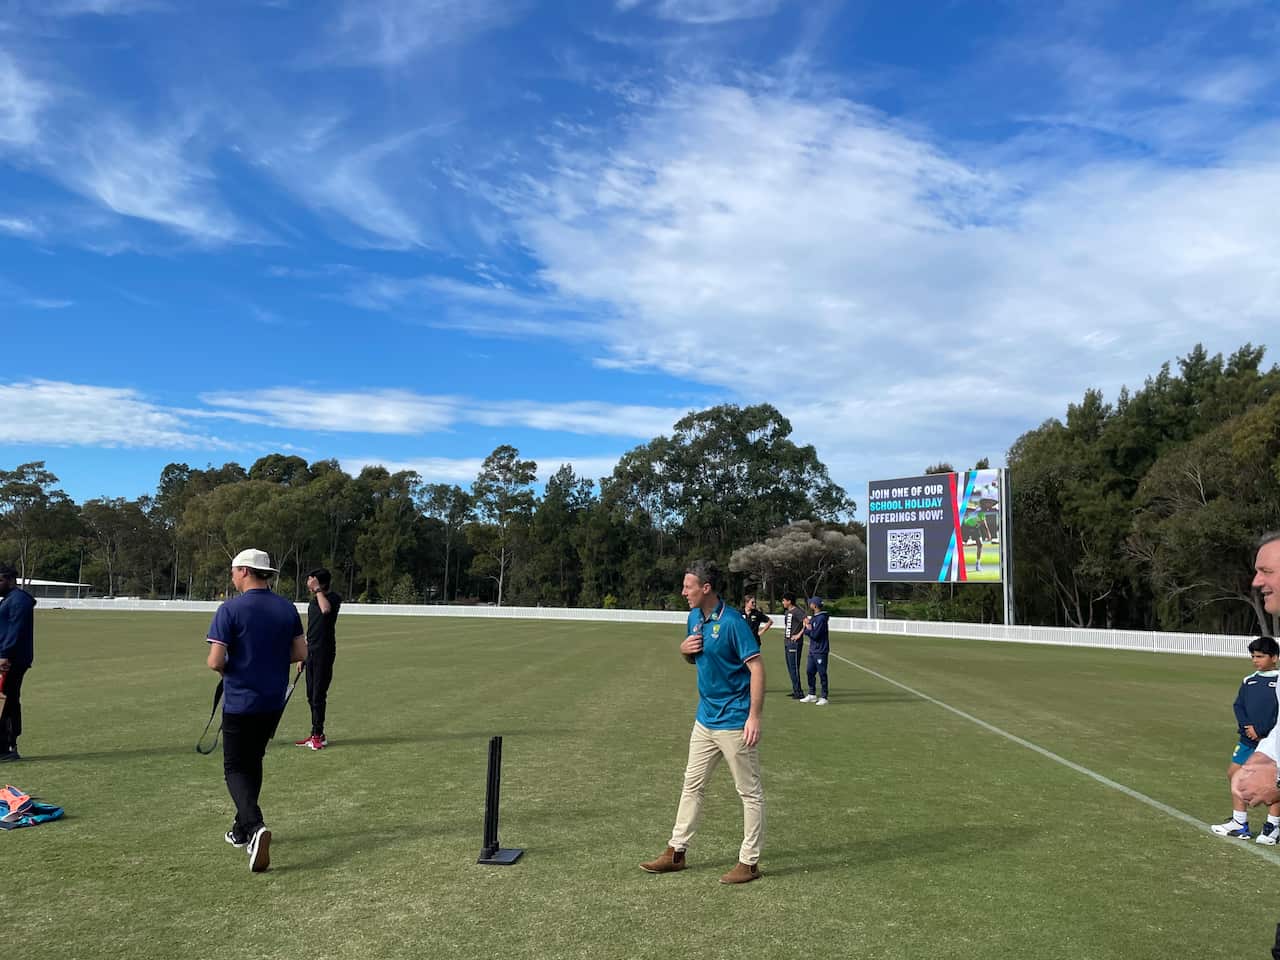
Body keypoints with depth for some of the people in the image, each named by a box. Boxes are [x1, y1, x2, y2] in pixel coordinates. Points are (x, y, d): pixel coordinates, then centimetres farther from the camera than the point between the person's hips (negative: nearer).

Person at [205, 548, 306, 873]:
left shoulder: (230, 609, -15)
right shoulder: (287, 608, 1)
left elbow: (215, 661, -18)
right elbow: (300, 653, 4)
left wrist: (227, 667, 3)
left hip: (240, 702, -5)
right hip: (274, 702, 5)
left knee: (236, 768, 4)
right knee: (253, 762, 21)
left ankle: (254, 826, -18)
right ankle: (243, 830, 29)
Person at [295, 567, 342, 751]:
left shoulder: (333, 597, -9)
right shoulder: (313, 601, 16)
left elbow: (326, 609, -34)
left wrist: (318, 590, -22)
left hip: (324, 652, -8)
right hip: (311, 651, 8)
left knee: (318, 695, -7)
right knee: (311, 696, 11)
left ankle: (318, 735, 0)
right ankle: (316, 735, 19)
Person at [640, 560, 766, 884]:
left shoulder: (732, 622, -20)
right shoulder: (694, 617, 6)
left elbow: (757, 667, -20)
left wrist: (754, 717, -25)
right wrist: (685, 649, -4)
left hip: (735, 723, -9)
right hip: (705, 719, 9)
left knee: (750, 792, 5)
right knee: (692, 784, 16)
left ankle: (749, 862, 15)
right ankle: (677, 851, 27)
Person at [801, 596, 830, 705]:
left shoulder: (821, 618, -17)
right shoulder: (813, 617, 13)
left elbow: (815, 635, -20)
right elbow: (808, 631, 14)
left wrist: (807, 628, -6)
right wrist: (807, 626, -6)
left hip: (820, 651, -10)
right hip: (812, 650, 10)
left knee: (822, 674, -3)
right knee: (809, 672, 13)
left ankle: (824, 697, 3)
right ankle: (812, 695, 24)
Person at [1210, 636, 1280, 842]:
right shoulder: (1248, 681, 10)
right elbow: (1238, 705, 6)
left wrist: (1260, 729, -17)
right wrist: (1246, 725, -11)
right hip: (1248, 739, 6)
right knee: (1234, 773, 6)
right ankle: (1240, 824, 16)